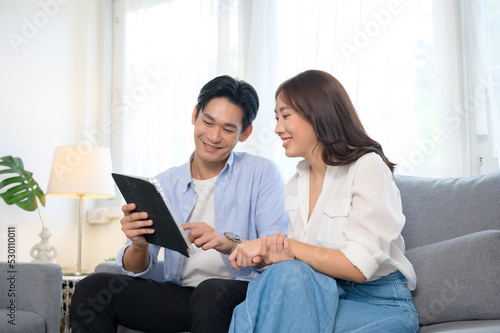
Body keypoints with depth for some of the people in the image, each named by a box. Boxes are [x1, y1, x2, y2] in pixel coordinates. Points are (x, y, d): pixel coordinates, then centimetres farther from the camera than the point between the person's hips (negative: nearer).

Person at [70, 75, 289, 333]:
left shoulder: (262, 174, 2)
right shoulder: (164, 184, 13)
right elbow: (135, 270, 6)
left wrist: (228, 242, -28)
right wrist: (139, 246, -18)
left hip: (242, 293, -4)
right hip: (180, 296, 4)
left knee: (212, 292, -39)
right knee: (91, 288, -13)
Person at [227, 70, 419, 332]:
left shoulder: (368, 167, -12)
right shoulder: (295, 185, 11)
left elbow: (358, 266, -19)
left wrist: (281, 245, -19)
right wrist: (268, 253, -15)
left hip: (382, 305, -5)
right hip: (328, 295, 5)